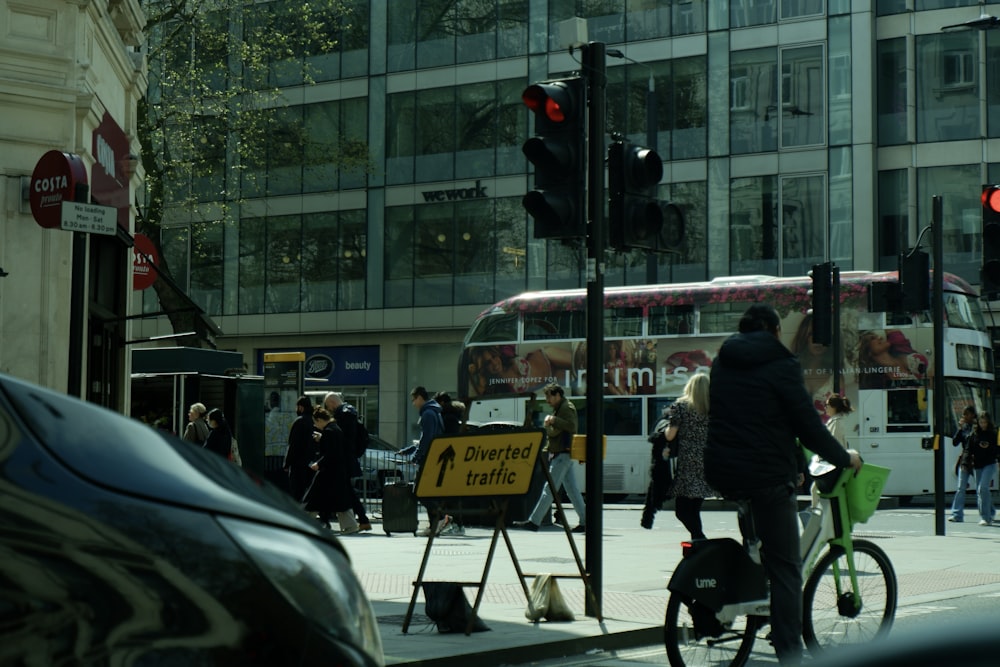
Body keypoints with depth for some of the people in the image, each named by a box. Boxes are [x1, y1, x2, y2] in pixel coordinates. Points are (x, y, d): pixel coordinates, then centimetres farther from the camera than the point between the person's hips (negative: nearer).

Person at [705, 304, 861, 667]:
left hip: (720, 473, 6)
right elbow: (808, 424, -8)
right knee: (785, 568, -1)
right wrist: (845, 458, 8)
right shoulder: (781, 365, -6)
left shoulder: (721, 363, 14)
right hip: (766, 475, -6)